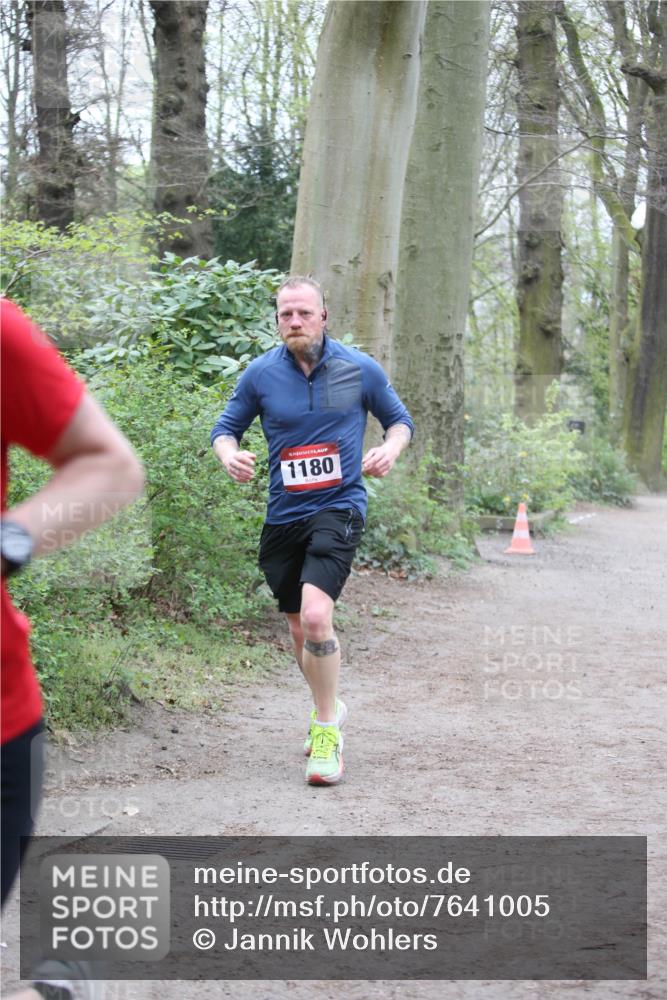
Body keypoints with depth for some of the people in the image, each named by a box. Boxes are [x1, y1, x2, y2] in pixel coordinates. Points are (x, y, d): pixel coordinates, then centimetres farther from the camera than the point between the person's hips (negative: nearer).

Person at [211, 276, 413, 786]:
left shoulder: (360, 368, -2)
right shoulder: (261, 373, -1)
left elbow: (400, 419, 11)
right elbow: (226, 428, 10)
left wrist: (391, 448, -11)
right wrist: (229, 454, -13)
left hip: (339, 507, -3)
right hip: (283, 515, 3)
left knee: (315, 615, -23)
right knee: (301, 629, 14)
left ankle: (326, 727, -7)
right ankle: (329, 707, 40)